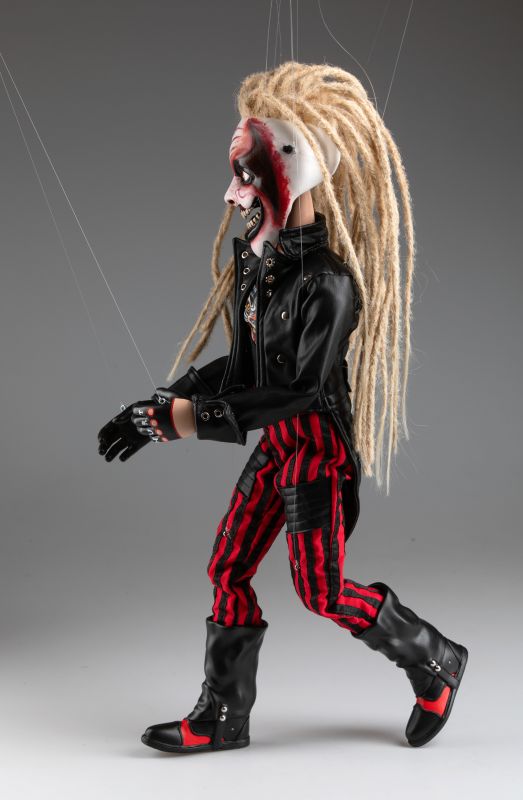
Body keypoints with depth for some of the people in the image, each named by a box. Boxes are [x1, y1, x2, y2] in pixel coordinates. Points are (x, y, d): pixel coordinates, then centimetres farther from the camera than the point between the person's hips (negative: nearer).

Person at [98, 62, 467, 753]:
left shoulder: (329, 282, -22)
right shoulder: (259, 261, 4)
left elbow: (300, 391, -24)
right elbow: (241, 365, 9)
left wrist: (195, 416, -24)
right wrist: (159, 410, 2)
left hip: (318, 445, -8)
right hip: (277, 444, 8)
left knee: (320, 591, -1)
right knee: (228, 570, 7)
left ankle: (435, 663, 22)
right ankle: (222, 718, 18)